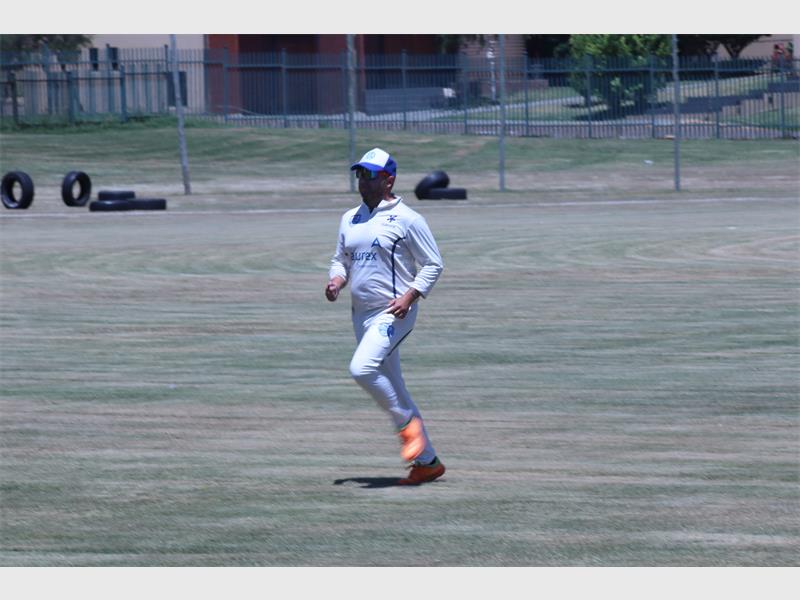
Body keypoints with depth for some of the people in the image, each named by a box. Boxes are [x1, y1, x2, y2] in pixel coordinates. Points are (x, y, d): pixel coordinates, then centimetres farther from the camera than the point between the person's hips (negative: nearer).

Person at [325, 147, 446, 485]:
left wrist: (410, 296, -19)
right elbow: (340, 260, 22)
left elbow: (433, 265, -5)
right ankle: (427, 461, 16)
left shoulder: (406, 219, -6)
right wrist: (336, 280, 0)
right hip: (362, 314, 8)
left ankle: (408, 423, -5)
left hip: (394, 313, -8)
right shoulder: (349, 219, 14)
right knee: (391, 389, 8)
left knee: (362, 368, -26)